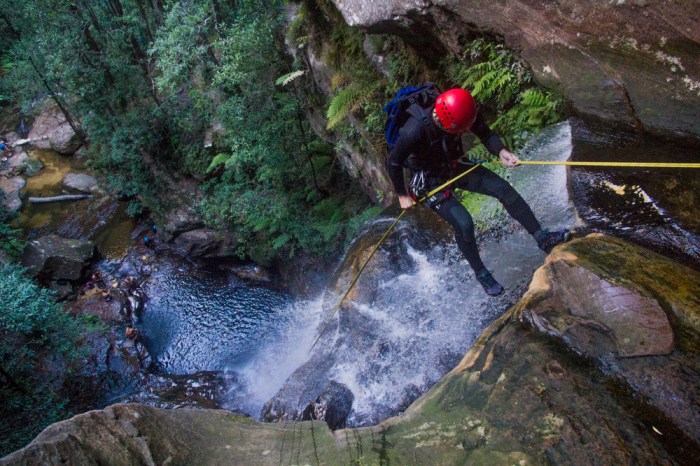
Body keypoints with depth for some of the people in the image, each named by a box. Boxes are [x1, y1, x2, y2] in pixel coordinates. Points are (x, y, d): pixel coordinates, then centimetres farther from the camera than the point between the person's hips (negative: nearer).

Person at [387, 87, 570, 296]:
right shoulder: (414, 131, -36)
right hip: (429, 179, -5)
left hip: (454, 166, 5)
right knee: (463, 223, -18)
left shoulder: (466, 113, -21)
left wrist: (501, 151, -24)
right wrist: (402, 195, -11)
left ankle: (542, 238, 3)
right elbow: (393, 162, -21)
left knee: (503, 188, -10)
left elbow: (485, 133, -4)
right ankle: (481, 273, 7)